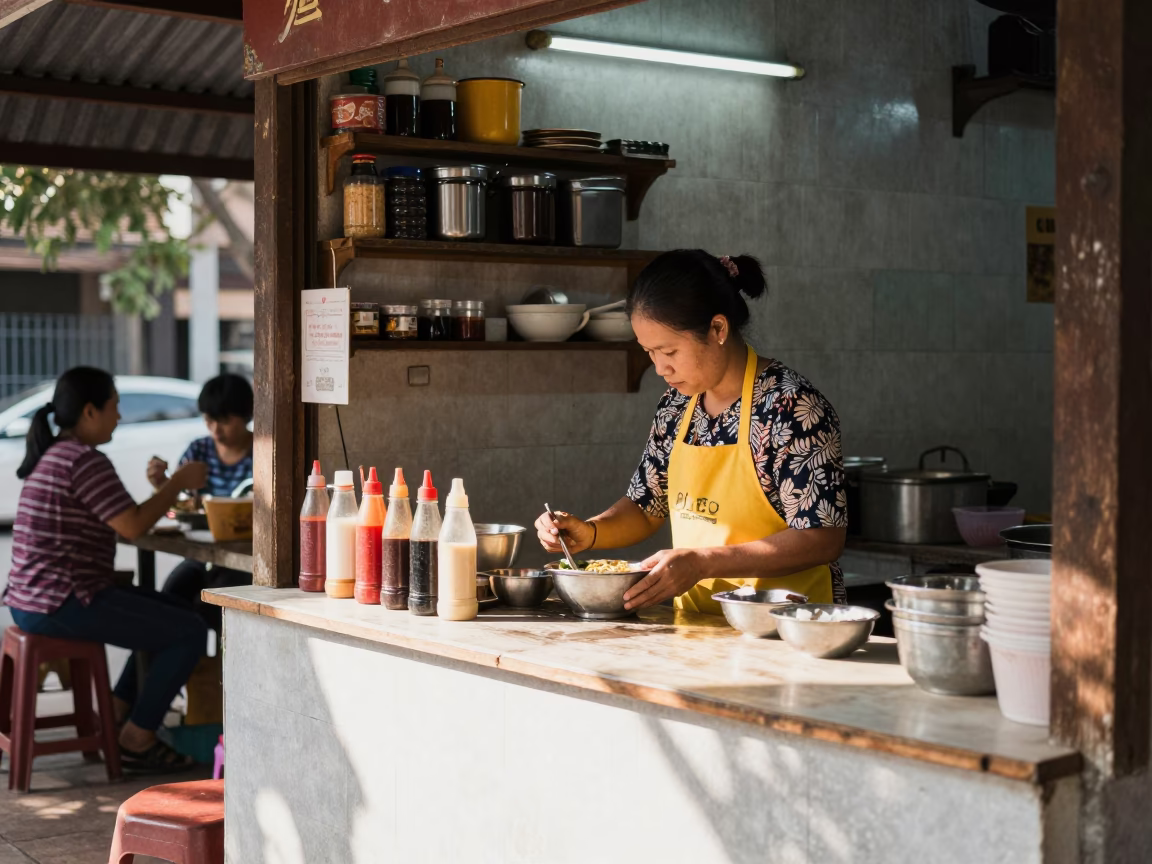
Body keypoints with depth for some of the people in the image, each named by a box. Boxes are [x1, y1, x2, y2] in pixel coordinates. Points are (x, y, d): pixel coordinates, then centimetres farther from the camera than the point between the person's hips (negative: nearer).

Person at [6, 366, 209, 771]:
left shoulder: (51, 455, 15)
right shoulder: (84, 460, -17)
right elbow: (133, 525, -20)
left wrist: (163, 491, 13)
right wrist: (179, 482, -9)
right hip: (64, 604, -11)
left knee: (174, 613, 21)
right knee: (190, 632, -7)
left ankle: (116, 714, 21)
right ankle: (136, 740, 2)